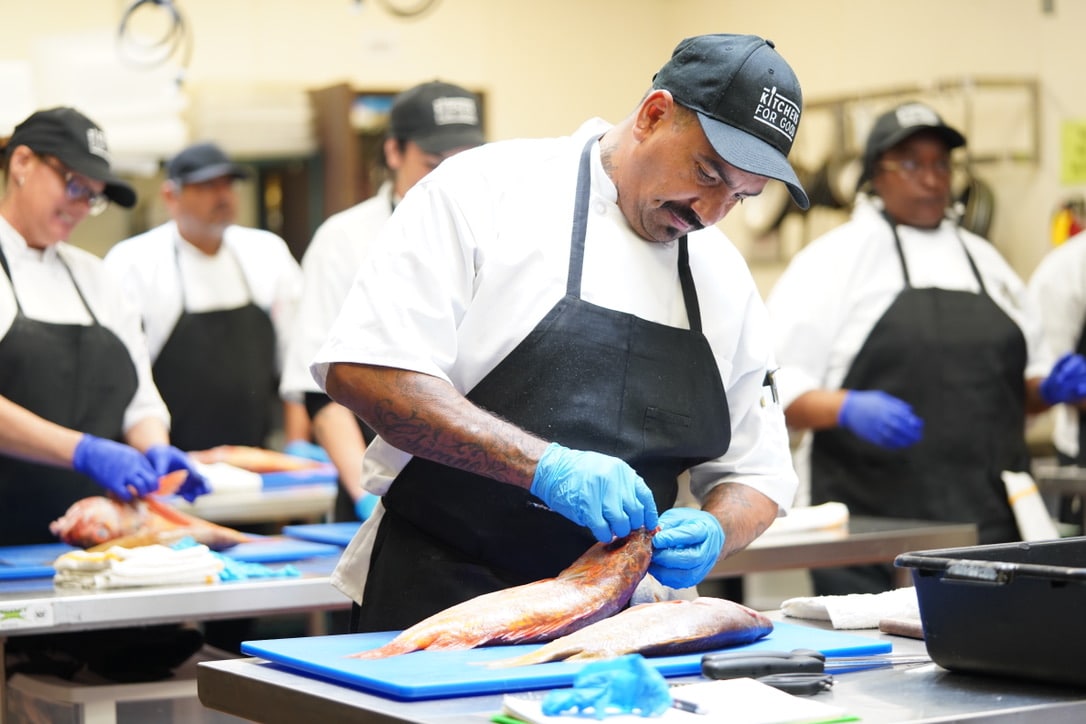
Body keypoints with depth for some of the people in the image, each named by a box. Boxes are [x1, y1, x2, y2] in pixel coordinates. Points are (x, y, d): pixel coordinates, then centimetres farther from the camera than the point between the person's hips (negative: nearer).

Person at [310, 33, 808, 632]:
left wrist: (713, 531, -9)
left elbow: (754, 470, 15)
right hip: (434, 601, -8)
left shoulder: (724, 278, 10)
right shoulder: (489, 190, -8)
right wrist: (544, 465, -26)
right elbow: (363, 370, -18)